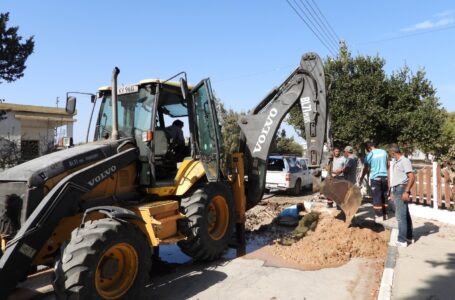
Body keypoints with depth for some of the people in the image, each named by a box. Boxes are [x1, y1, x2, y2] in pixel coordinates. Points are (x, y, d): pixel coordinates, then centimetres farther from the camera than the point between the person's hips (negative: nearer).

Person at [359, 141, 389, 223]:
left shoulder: (369, 155, -5)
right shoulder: (384, 152, 7)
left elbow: (365, 169, 0)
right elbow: (388, 166, 13)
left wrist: (361, 179, 10)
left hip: (375, 178, -4)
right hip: (384, 177, 5)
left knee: (377, 198, 0)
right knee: (384, 196, 13)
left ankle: (379, 216, 1)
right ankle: (385, 215, 19)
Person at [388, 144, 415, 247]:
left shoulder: (404, 161, -12)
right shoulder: (394, 162, 15)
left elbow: (412, 177, -18)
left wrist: (406, 191, -20)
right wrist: (392, 192, 19)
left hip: (401, 189, -9)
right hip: (396, 190, 9)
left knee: (401, 216, -7)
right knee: (405, 215, 16)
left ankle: (402, 240, -3)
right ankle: (409, 237, 26)